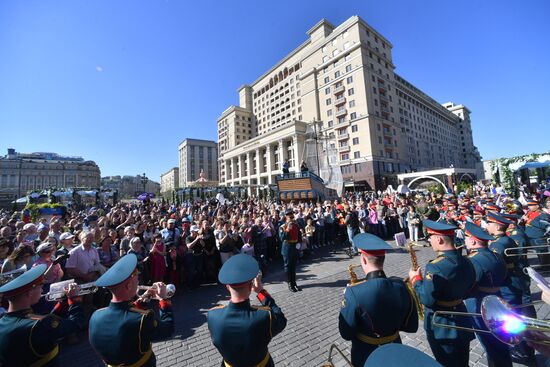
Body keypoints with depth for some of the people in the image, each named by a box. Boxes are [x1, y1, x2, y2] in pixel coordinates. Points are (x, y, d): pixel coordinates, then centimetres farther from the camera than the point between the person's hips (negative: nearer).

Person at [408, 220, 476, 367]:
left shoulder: (436, 267, -31)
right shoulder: (466, 261, -5)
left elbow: (426, 299, -27)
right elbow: (468, 289, 9)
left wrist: (416, 279, -14)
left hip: (442, 327, -7)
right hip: (461, 322, 7)